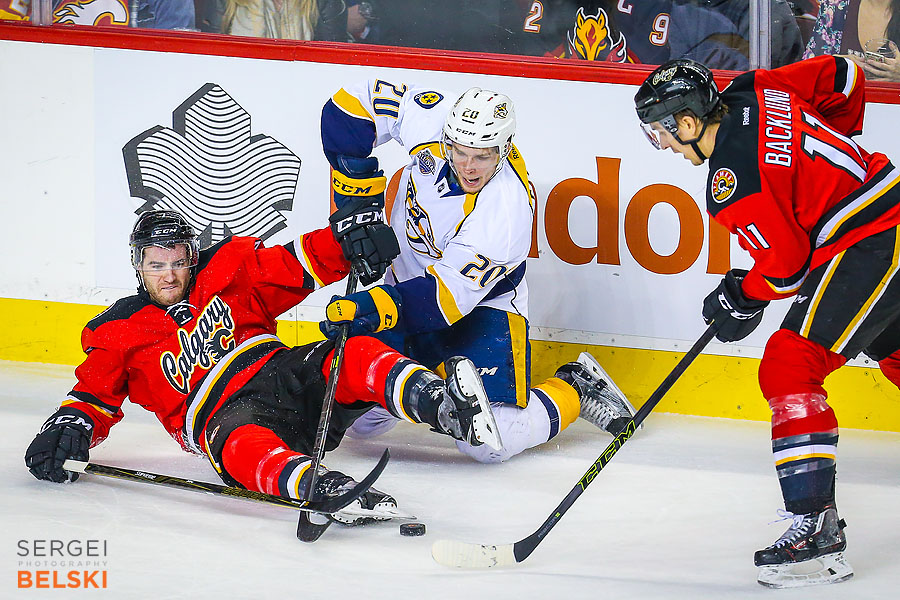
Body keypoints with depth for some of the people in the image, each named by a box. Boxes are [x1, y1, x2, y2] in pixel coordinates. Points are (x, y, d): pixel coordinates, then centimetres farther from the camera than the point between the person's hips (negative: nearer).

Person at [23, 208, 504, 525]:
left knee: (354, 357, -27)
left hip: (285, 374, 4)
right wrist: (69, 429, -11)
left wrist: (345, 238, -5)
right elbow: (95, 393, 11)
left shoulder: (225, 271, 16)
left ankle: (440, 403, -53)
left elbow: (293, 269, 12)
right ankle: (323, 489, -72)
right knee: (241, 444, -42)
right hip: (223, 414, -4)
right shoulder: (119, 333, 12)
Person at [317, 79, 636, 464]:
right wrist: (357, 204, -16)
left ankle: (575, 391, 7)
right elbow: (357, 103, -12)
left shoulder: (507, 213, -34)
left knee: (490, 441, -19)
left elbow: (449, 293, -34)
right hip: (408, 282, 5)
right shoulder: (431, 119, -23)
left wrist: (374, 308, -44)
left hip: (482, 303, -5)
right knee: (359, 420, -3)